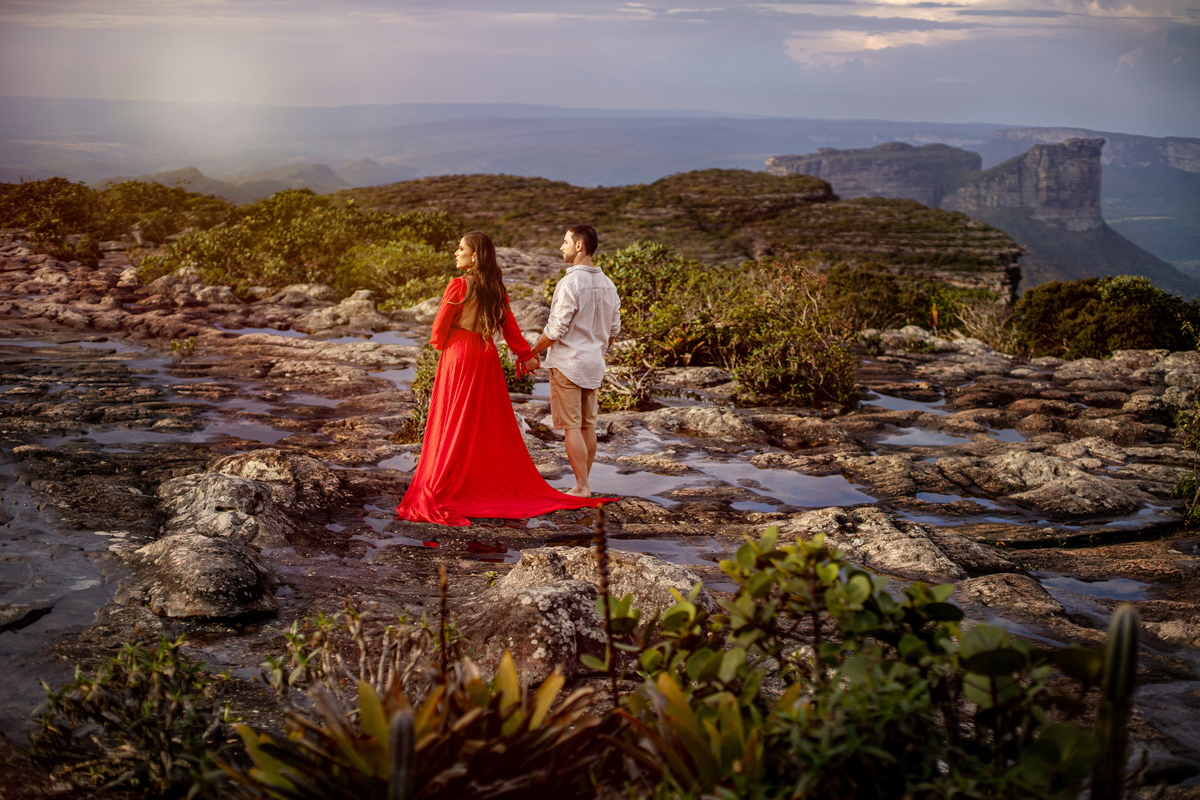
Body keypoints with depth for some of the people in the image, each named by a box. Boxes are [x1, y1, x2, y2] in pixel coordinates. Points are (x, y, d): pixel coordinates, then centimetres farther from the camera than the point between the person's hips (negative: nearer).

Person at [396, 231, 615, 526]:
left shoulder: (459, 286, -14)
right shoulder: (497, 288, 3)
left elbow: (439, 328, -10)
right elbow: (509, 327, 8)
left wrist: (440, 345, 11)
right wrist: (526, 355, 18)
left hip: (458, 357, -5)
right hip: (487, 358, 6)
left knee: (454, 427, -2)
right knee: (493, 425, 13)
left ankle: (437, 493, 2)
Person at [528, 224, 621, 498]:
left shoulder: (570, 283, -18)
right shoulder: (607, 284, 7)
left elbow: (555, 330, -18)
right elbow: (613, 329, 13)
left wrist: (532, 352, -5)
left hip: (568, 363, -8)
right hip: (594, 364, 8)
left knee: (571, 427, -3)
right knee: (588, 425, 13)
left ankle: (581, 486, -2)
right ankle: (584, 483, 20)